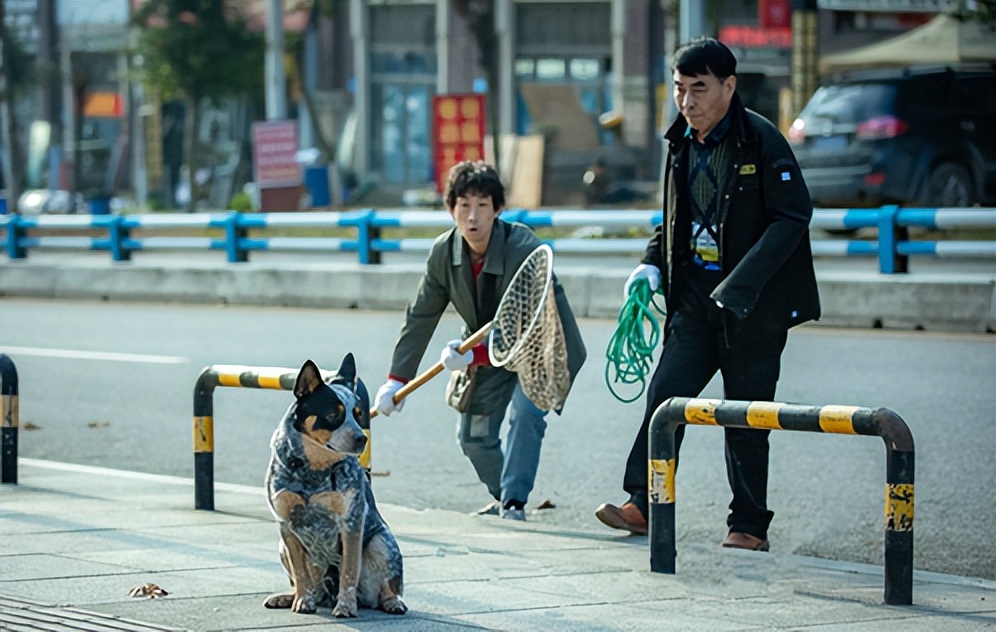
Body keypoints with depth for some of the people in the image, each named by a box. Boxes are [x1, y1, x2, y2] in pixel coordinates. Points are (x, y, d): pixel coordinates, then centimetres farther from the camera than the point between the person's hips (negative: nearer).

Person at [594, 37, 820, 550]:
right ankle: (643, 504, -5)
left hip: (754, 302, -5)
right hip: (695, 293, 5)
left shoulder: (762, 141, -12)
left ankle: (749, 525, 12)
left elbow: (792, 216, -16)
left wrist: (740, 285, -24)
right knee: (665, 393, -7)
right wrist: (652, 264, 4)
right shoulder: (681, 143, 8)